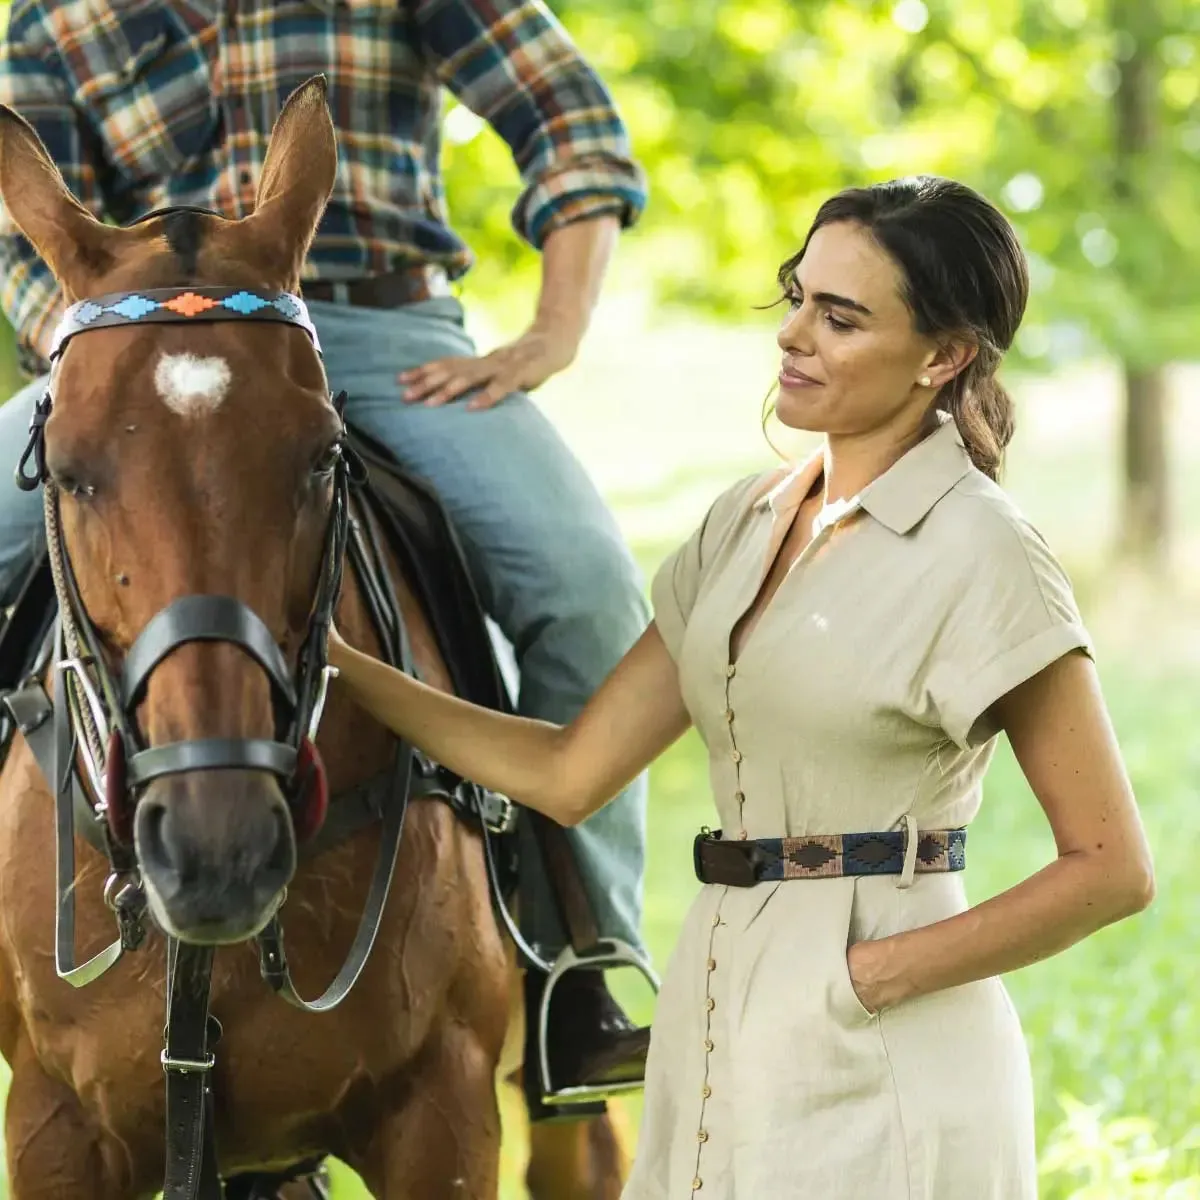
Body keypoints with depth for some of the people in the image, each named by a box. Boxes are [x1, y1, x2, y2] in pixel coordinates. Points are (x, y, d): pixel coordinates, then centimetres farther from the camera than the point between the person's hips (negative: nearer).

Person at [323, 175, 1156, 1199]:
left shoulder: (979, 555, -12)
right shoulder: (748, 521, 10)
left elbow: (1112, 867, -13)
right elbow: (571, 774, 9)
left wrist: (887, 972, -17)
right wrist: (348, 671, 3)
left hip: (880, 1073, -7)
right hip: (720, 1031, 7)